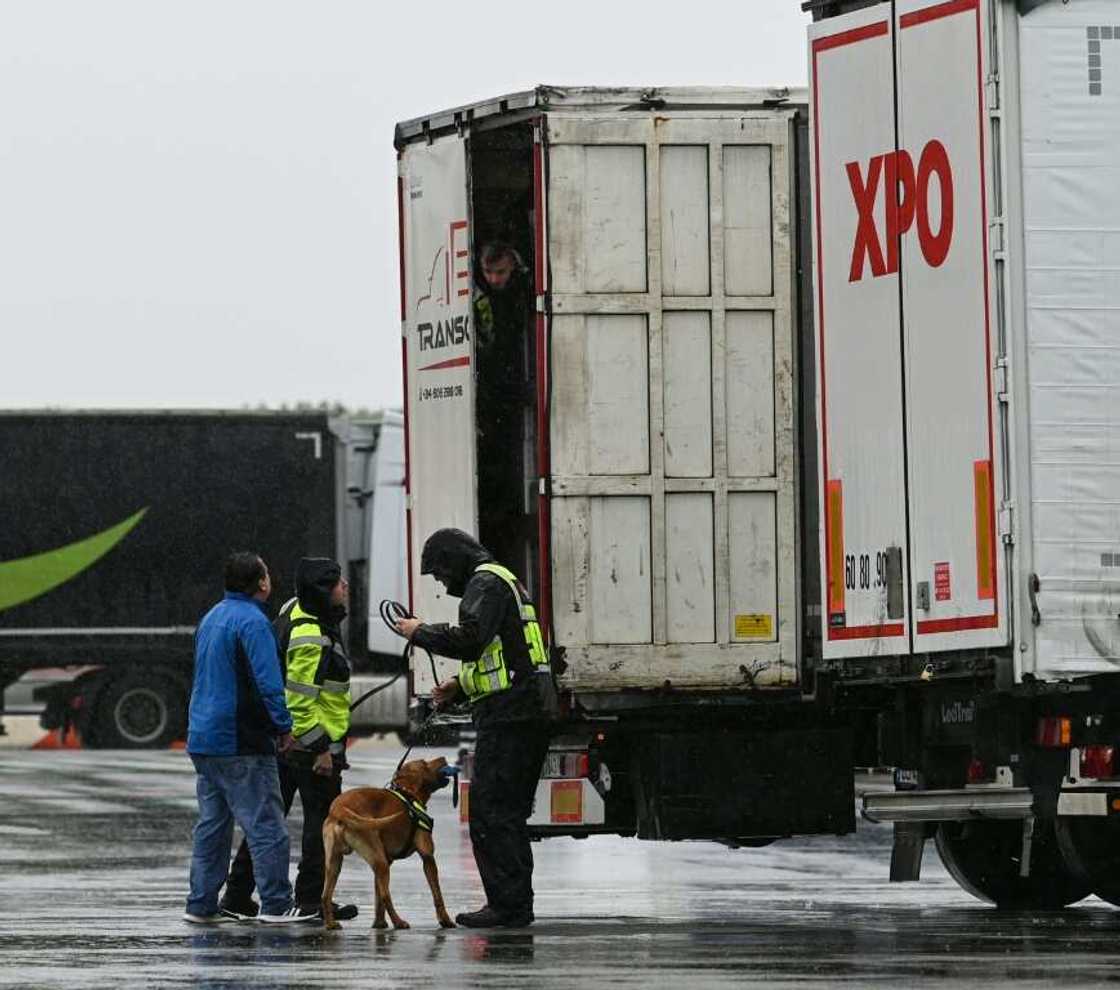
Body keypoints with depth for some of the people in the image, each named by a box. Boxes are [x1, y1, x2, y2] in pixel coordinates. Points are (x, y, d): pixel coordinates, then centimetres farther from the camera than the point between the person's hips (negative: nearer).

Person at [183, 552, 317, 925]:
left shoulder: (211, 618, 15)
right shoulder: (252, 621, -14)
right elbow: (268, 682, -20)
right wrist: (283, 726, -10)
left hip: (202, 738, 9)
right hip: (241, 744, -9)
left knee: (211, 825, 12)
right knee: (266, 825, -5)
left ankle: (201, 904, 11)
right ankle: (276, 904, -6)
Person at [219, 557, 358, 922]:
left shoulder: (296, 610, 8)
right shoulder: (311, 639, -21)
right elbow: (302, 700, -23)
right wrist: (320, 748, -19)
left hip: (282, 742, 10)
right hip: (311, 747, -10)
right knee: (322, 822, 1)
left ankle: (237, 894, 16)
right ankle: (312, 899, 5)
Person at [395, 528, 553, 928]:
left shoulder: (487, 583, -8)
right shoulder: (505, 582, 25)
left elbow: (468, 638, -24)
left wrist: (421, 632, -9)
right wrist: (461, 685, 20)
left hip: (507, 715, -10)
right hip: (528, 712, 10)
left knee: (490, 811, -9)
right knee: (509, 814, 14)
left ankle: (507, 904, -11)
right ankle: (516, 905, 16)